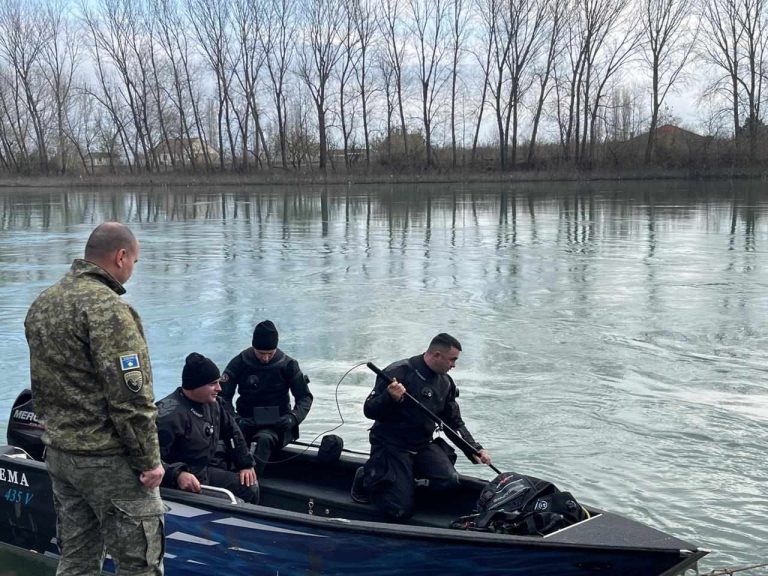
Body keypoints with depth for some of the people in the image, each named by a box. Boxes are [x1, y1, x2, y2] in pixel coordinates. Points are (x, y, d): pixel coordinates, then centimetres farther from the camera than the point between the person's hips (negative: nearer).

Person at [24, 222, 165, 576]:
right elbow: (130, 397, -21)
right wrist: (149, 459, -13)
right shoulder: (108, 308, -19)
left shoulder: (41, 304, 10)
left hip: (58, 453, 9)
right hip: (108, 461, -9)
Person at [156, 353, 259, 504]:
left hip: (205, 471, 9)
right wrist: (177, 475, -44)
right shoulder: (170, 413, -25)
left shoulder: (212, 403, 4)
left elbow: (231, 431, 19)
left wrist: (246, 464, 13)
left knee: (251, 487, 12)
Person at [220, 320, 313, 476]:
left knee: (265, 439, -37)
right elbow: (223, 395, -1)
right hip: (247, 421, 1)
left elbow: (305, 396, 4)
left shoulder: (287, 364, -2)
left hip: (277, 423, -1)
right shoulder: (240, 362, -1)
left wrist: (294, 417, -16)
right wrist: (234, 419, -19)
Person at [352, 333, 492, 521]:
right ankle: (367, 477, 16)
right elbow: (369, 410, -17)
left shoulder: (445, 383, 5)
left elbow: (455, 423, 14)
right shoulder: (399, 372, -16)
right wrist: (390, 398, -37)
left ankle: (406, 480, 7)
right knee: (400, 511, -12)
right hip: (391, 446, -6)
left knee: (449, 480, -21)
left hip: (423, 445, 6)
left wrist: (474, 450, 2)